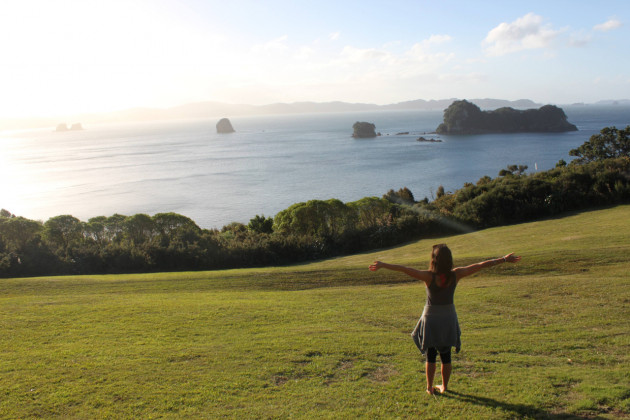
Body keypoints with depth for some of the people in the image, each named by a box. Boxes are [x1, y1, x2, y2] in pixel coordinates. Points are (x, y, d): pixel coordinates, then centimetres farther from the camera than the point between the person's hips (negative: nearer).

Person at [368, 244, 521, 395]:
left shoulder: (429, 276, -23)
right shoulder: (456, 275, -14)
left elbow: (405, 269, -32)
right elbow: (481, 265, -8)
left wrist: (383, 265, -33)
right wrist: (505, 259, -1)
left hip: (431, 318, -2)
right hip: (449, 319, 3)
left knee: (431, 356, 11)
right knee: (446, 356, 16)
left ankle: (429, 387, 20)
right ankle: (444, 386, 28)